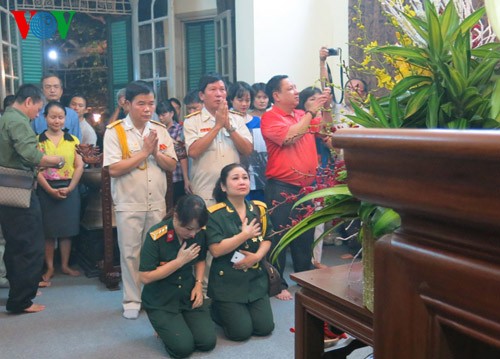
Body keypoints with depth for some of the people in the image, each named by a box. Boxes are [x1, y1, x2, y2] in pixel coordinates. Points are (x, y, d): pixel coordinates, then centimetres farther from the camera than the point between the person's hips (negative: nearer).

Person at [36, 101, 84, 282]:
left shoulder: (73, 140, 7)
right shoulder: (38, 140, 0)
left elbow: (79, 166, 2)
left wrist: (70, 187, -10)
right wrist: (50, 190, -14)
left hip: (69, 189, 2)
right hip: (46, 190, -2)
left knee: (67, 229, 7)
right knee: (48, 230, 3)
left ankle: (65, 265, 19)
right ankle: (49, 267, 14)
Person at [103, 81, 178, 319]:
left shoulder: (160, 130, 6)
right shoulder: (115, 131, -6)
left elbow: (172, 165, 5)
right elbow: (114, 169, -16)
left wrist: (156, 153, -13)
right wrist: (144, 152, -15)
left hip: (157, 203, 3)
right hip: (129, 204, -3)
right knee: (130, 253, 5)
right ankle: (132, 300, 18)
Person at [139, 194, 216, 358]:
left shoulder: (200, 233, -8)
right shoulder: (156, 236, -24)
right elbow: (145, 277, -21)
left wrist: (198, 284, -5)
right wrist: (180, 261, -23)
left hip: (189, 295, 4)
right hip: (160, 301, -4)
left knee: (208, 342, -9)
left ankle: (183, 320, 20)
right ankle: (164, 327, 14)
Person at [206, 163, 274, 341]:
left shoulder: (259, 209, 4)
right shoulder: (215, 214, -14)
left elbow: (267, 239, 7)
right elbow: (216, 250, -20)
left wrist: (257, 256, -13)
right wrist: (245, 235, -18)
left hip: (256, 279, 5)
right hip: (227, 282, -5)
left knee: (265, 328, 1)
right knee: (241, 331, -8)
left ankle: (229, 310, 28)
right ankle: (217, 309, 22)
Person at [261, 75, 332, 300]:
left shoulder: (302, 115, 11)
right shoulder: (270, 118, -7)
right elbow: (289, 137, -21)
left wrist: (326, 107, 3)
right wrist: (312, 111, -14)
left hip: (306, 186, 7)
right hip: (281, 188, -6)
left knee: (305, 237, 16)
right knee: (279, 237, 2)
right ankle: (278, 284, 12)